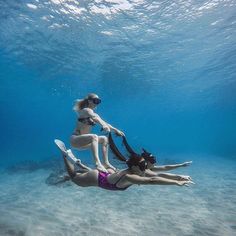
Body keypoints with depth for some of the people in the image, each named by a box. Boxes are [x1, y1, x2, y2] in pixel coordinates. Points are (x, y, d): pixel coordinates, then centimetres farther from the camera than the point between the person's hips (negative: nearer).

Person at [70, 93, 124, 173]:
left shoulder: (93, 113, 12)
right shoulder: (86, 110, -13)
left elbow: (104, 122, 11)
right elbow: (95, 117, -35)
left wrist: (115, 130, 0)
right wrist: (103, 125, -54)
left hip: (82, 140, 9)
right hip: (75, 139, -9)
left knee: (104, 139, 8)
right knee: (94, 137, -33)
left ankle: (106, 163, 8)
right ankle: (98, 163, -40)